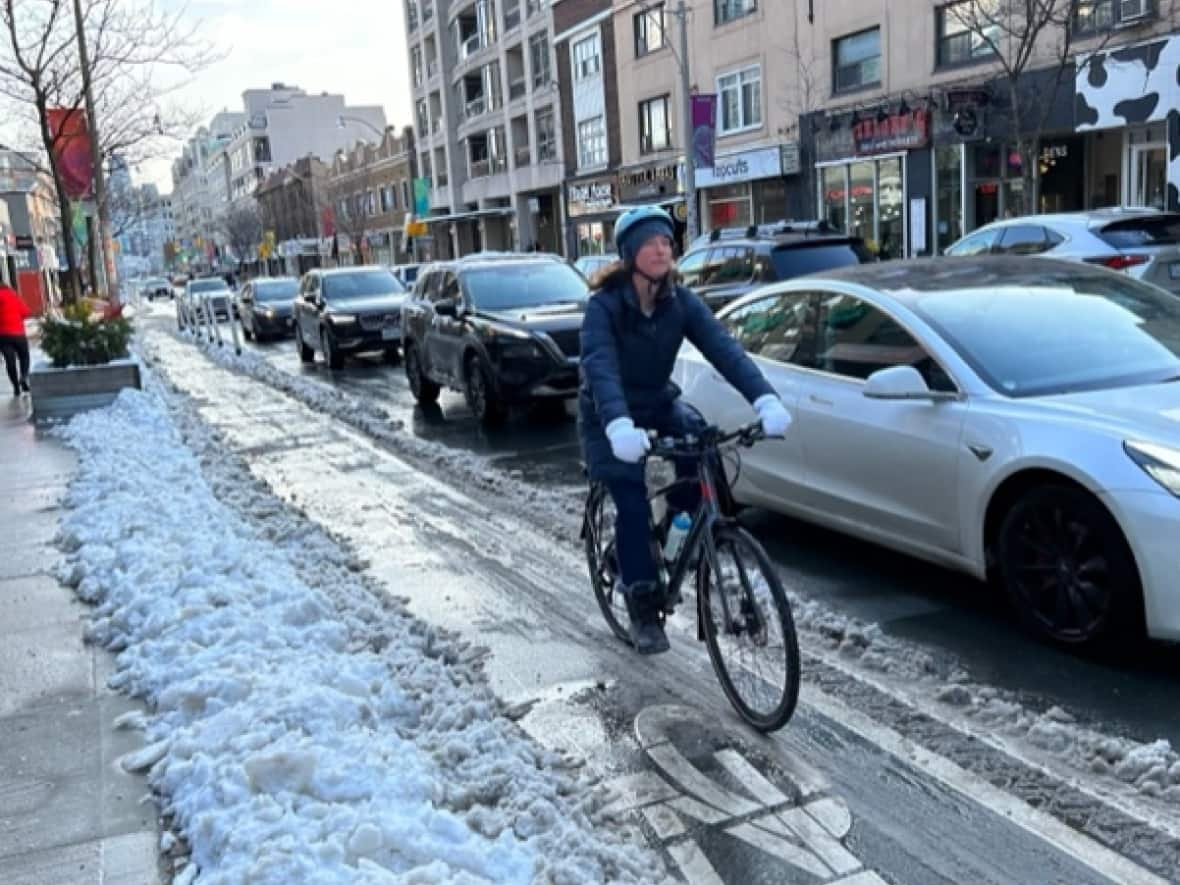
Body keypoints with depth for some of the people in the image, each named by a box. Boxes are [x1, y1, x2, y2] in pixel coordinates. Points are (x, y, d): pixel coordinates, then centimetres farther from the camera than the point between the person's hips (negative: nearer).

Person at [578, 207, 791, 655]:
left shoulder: (680, 302, -12)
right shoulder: (603, 306, -23)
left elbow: (723, 348, -25)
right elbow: (600, 369, -39)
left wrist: (765, 399, -42)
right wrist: (618, 426, -57)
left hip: (658, 403, 4)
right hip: (607, 417, -4)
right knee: (632, 504, -15)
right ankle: (643, 610, 1)